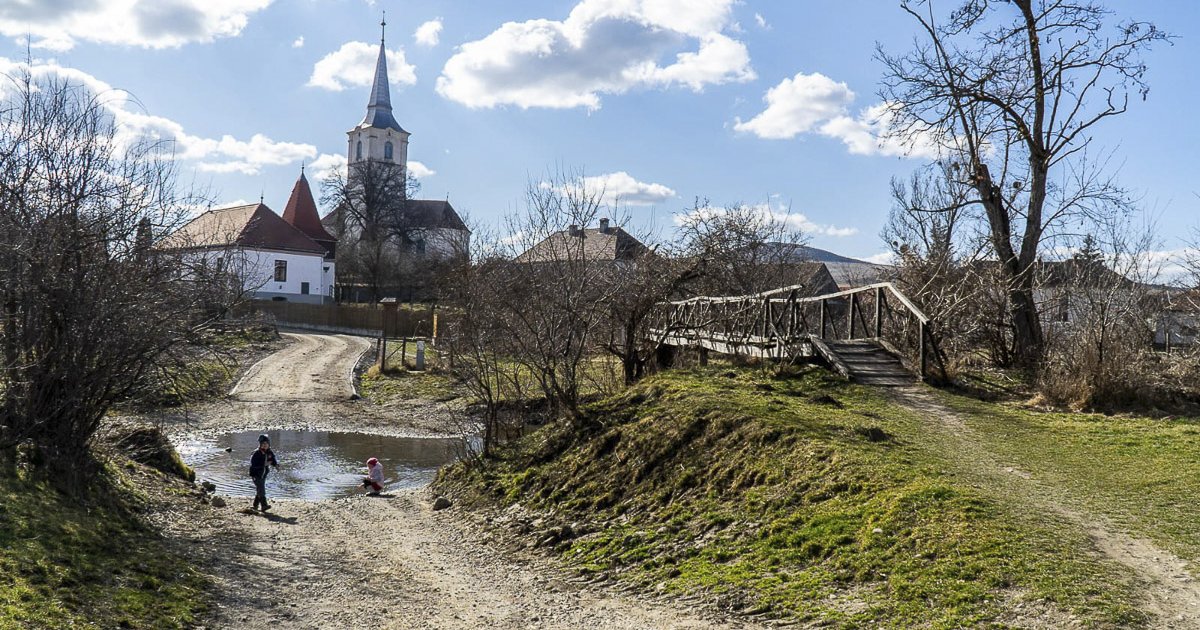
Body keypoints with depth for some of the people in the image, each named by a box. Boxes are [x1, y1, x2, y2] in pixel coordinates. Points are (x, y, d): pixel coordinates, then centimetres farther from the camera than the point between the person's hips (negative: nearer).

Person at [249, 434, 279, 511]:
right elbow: (253, 464, -26)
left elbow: (273, 460, 8)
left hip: (263, 474, 7)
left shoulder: (270, 452, 0)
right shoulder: (256, 453, -20)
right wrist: (264, 464, -29)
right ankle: (264, 506, -23)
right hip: (256, 474, -7)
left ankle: (255, 506, 30)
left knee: (259, 490, 16)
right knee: (261, 489, -17)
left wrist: (276, 465, -14)